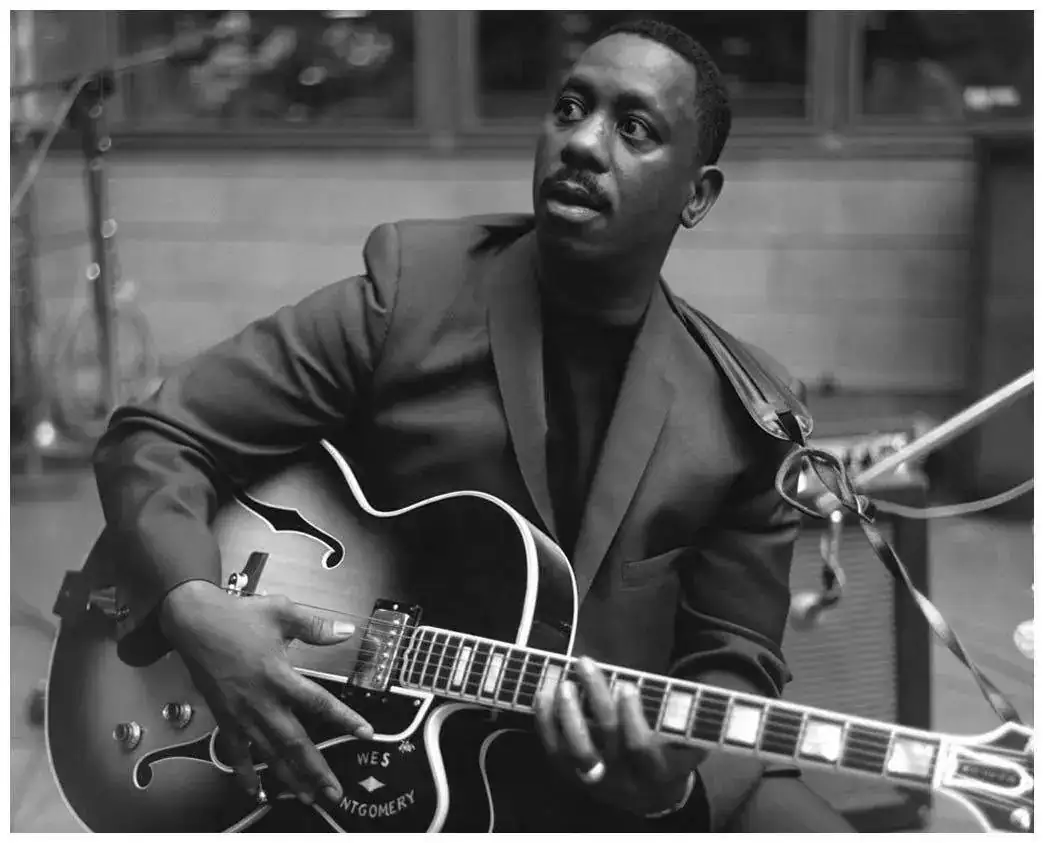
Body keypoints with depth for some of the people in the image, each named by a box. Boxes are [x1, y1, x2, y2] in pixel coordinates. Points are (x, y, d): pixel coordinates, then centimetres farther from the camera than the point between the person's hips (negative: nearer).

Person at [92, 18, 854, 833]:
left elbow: (733, 656, 3)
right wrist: (192, 605, -21)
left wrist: (674, 778, -19)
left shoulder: (742, 413, -1)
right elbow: (158, 438, -3)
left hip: (623, 778, 3)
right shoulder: (410, 290, -6)